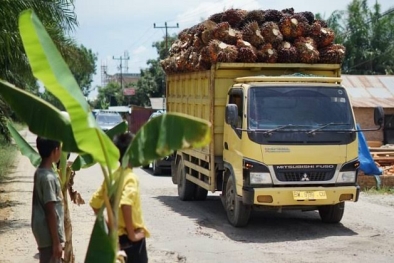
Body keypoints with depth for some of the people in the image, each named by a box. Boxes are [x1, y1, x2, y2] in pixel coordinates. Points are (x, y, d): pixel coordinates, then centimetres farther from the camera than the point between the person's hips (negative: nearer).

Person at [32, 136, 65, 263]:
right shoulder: (48, 177, -22)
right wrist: (56, 242, -18)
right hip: (49, 234, -10)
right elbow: (50, 212, -21)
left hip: (46, 232, 10)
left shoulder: (41, 171, 7)